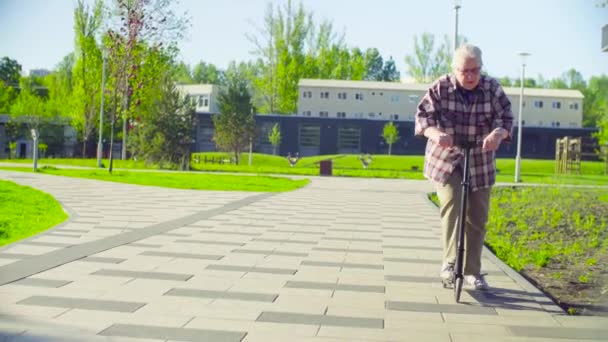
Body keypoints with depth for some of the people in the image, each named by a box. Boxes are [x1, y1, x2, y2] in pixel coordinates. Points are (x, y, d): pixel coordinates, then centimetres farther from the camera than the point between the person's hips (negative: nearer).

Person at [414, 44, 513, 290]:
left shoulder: (492, 89, -7)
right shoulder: (440, 88, -10)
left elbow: (506, 118, -8)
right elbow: (423, 115, -12)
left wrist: (499, 133, -32)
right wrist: (435, 133, -35)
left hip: (480, 163, 2)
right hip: (445, 160, -2)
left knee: (477, 218, 6)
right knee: (451, 205, -23)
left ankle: (472, 272, 19)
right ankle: (450, 260, -11)